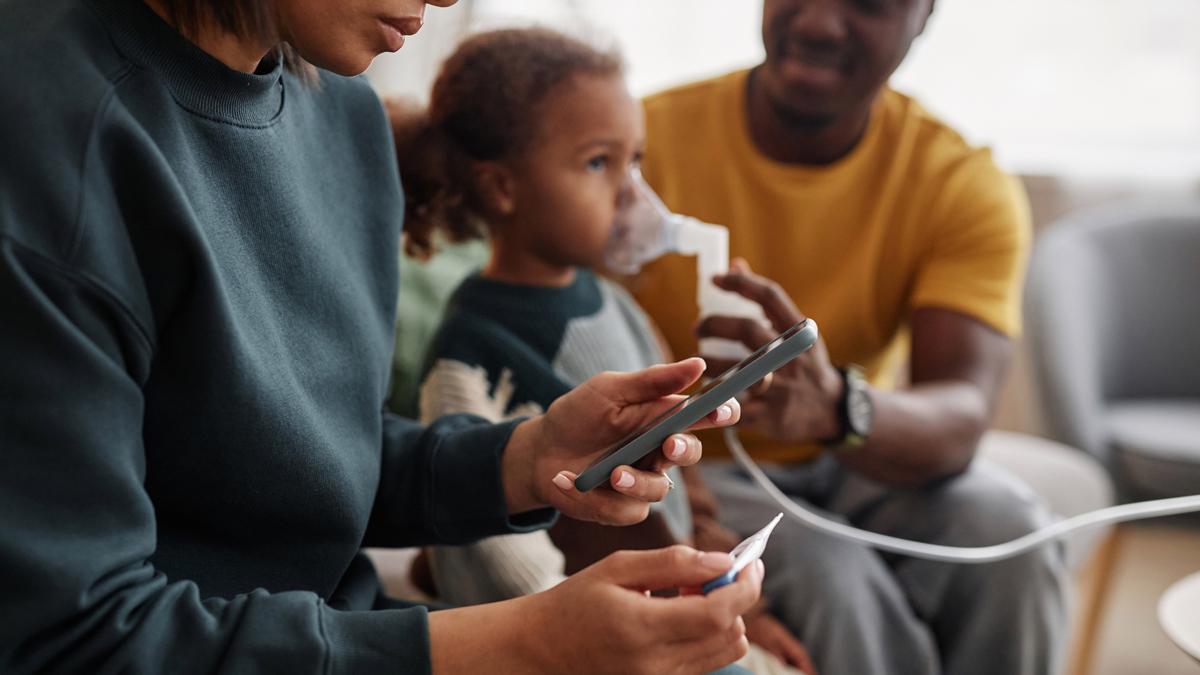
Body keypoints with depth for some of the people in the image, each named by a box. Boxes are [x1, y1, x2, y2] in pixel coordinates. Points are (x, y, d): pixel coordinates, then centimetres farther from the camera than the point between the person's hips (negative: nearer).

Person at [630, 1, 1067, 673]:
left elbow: (959, 421, -25)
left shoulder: (967, 186, -11)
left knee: (1005, 528, -26)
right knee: (833, 578, -31)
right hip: (692, 470, -2)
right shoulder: (646, 142, -17)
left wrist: (834, 407, -48)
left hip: (860, 467, 3)